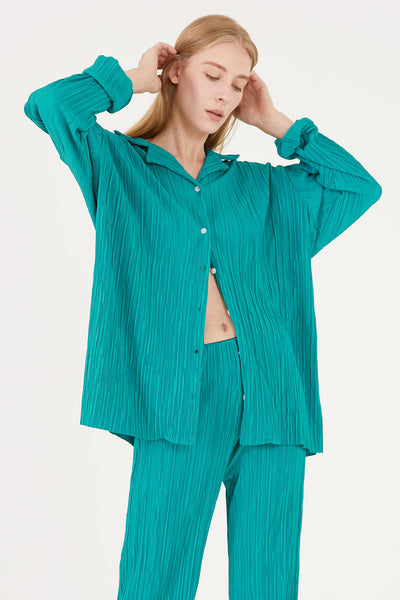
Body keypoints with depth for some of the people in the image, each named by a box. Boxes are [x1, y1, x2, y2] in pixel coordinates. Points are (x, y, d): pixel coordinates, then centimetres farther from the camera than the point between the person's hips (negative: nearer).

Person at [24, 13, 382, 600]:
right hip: (174, 395, -3)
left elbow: (361, 186, 16)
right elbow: (48, 105, -6)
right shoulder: (118, 165, 10)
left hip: (271, 396, 3)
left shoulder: (263, 186, 19)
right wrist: (130, 79, 8)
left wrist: (276, 124, 17)